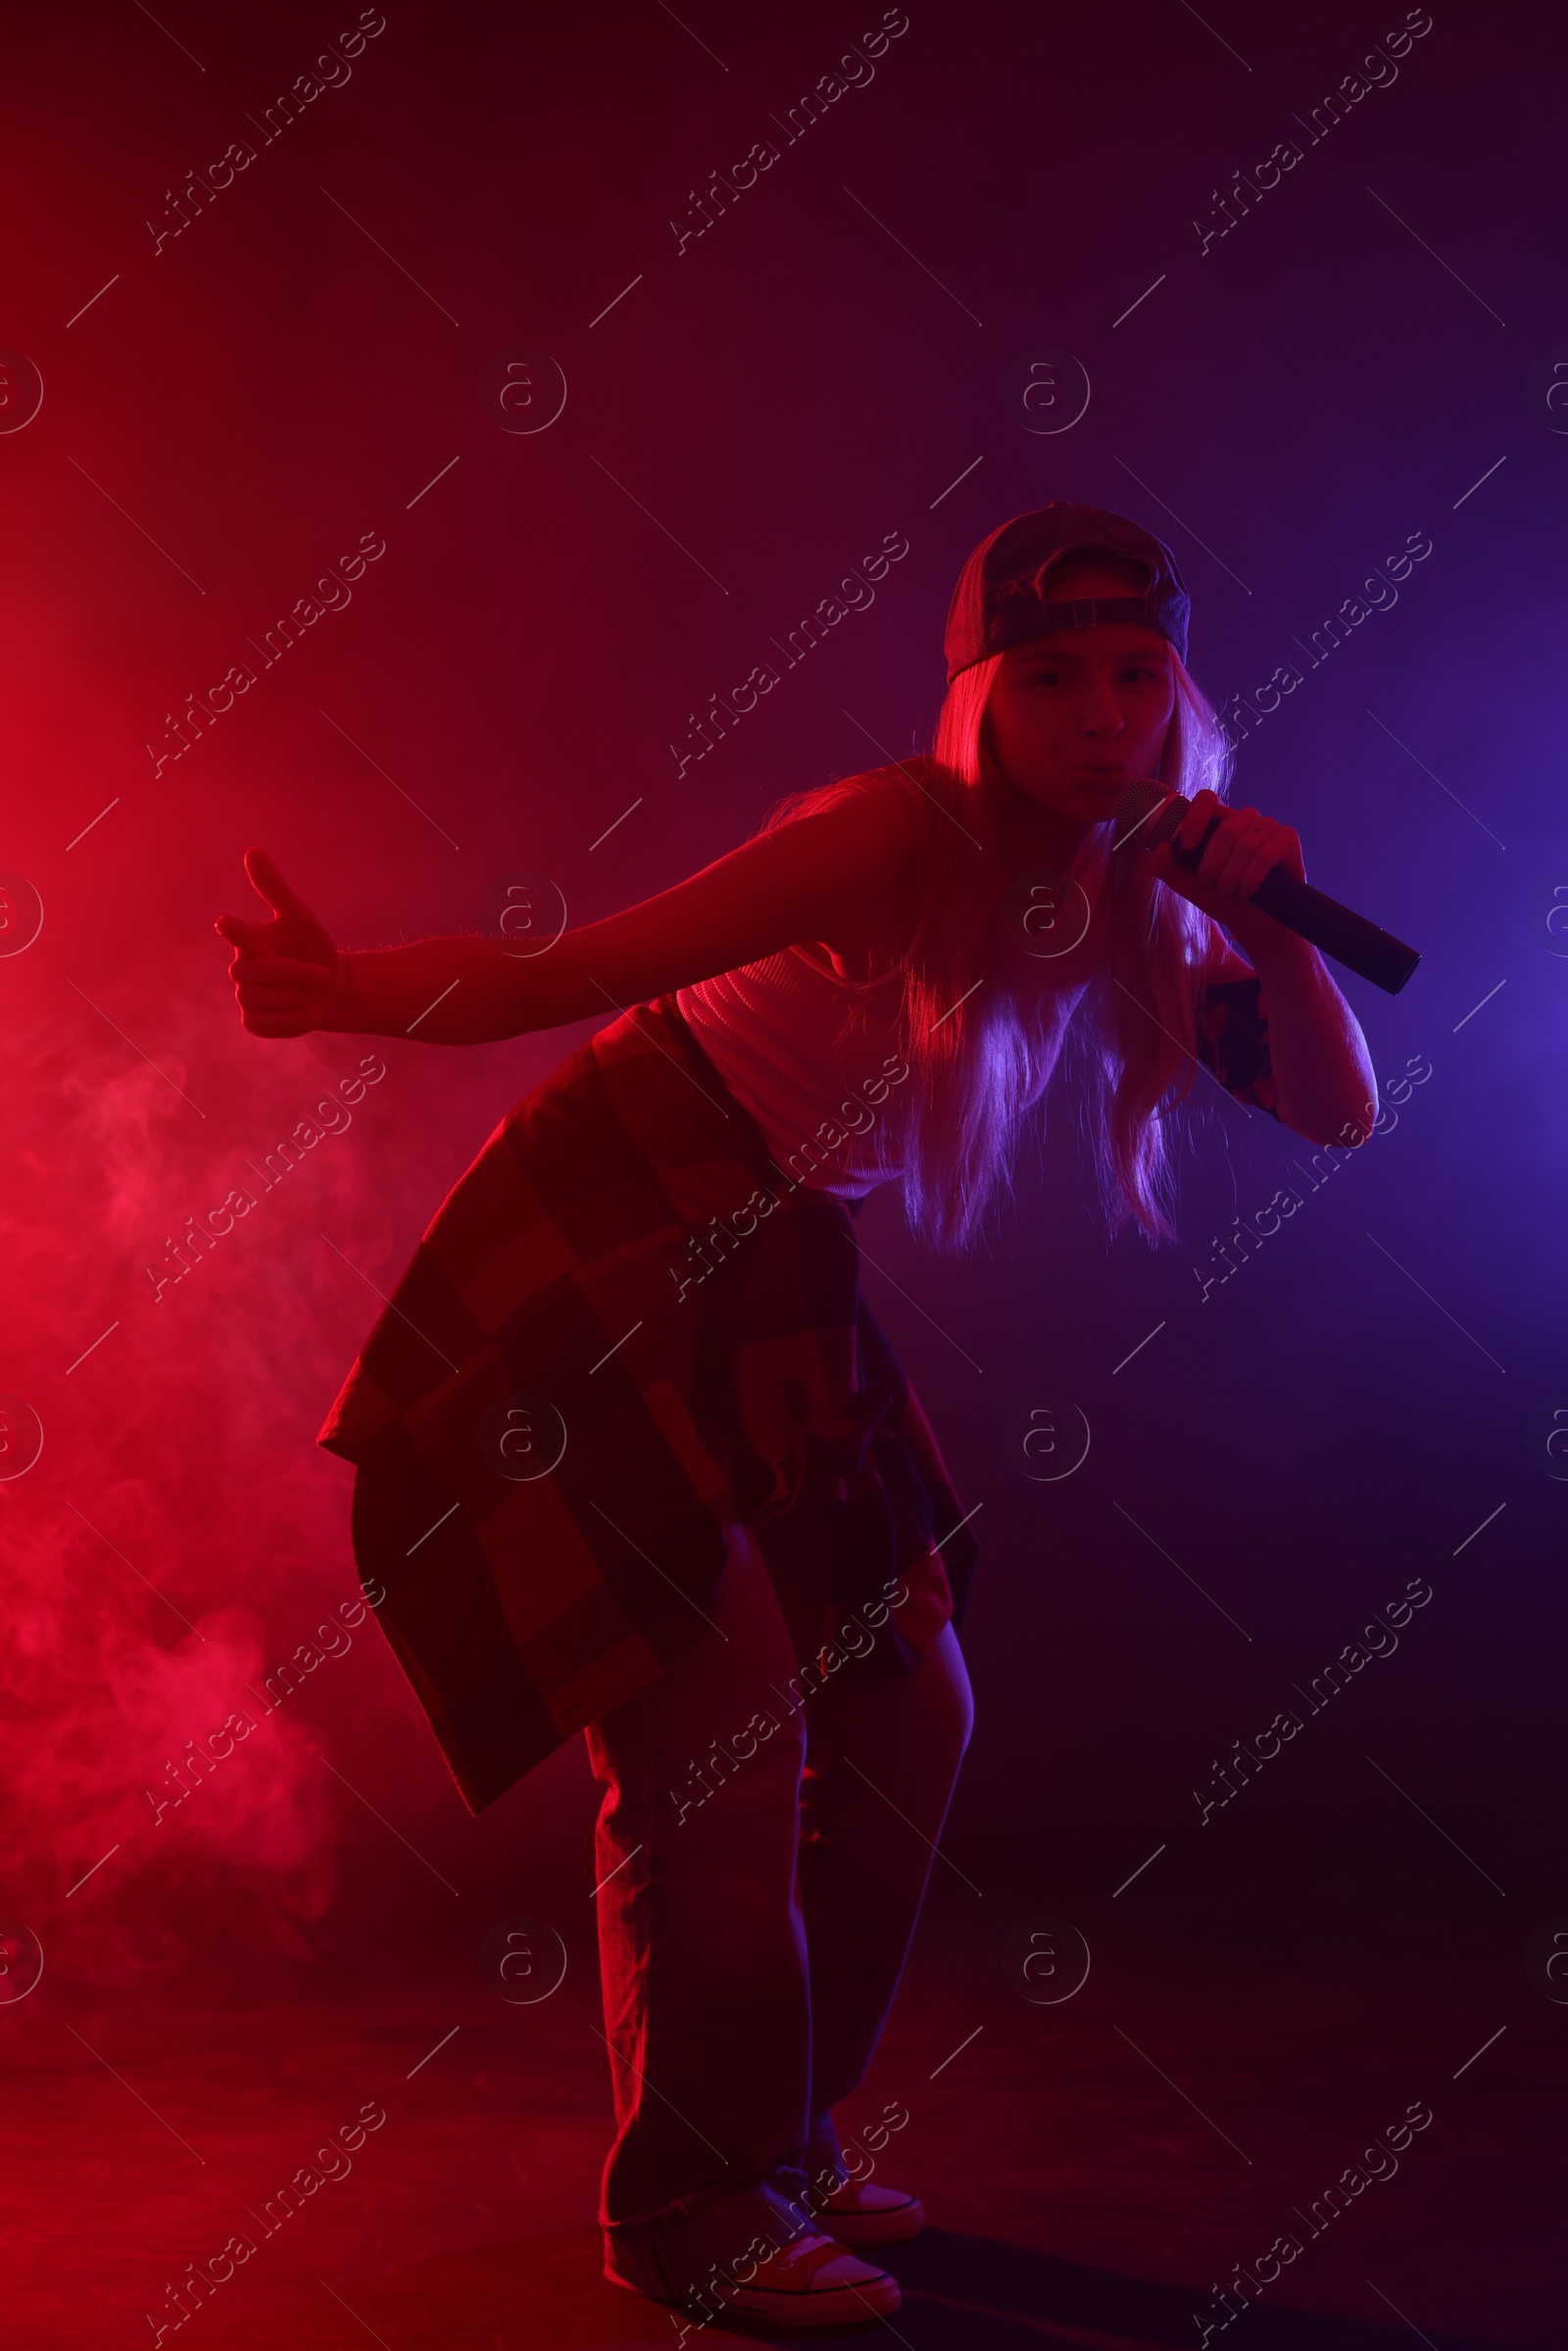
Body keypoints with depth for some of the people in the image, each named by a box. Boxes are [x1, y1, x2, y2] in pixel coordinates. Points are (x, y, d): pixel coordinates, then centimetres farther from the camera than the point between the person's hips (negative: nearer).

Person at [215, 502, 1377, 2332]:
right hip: (604, 1240, -8)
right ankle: (687, 2200, 12)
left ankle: (780, 2130, 29)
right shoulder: (903, 835, -21)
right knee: (717, 1717, -9)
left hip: (770, 1285, 8)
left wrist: (1272, 921, -14)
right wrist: (356, 991, -41)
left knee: (902, 1707, 10)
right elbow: (589, 962, -27)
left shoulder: (1133, 910, 2)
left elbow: (1339, 1111, 2)